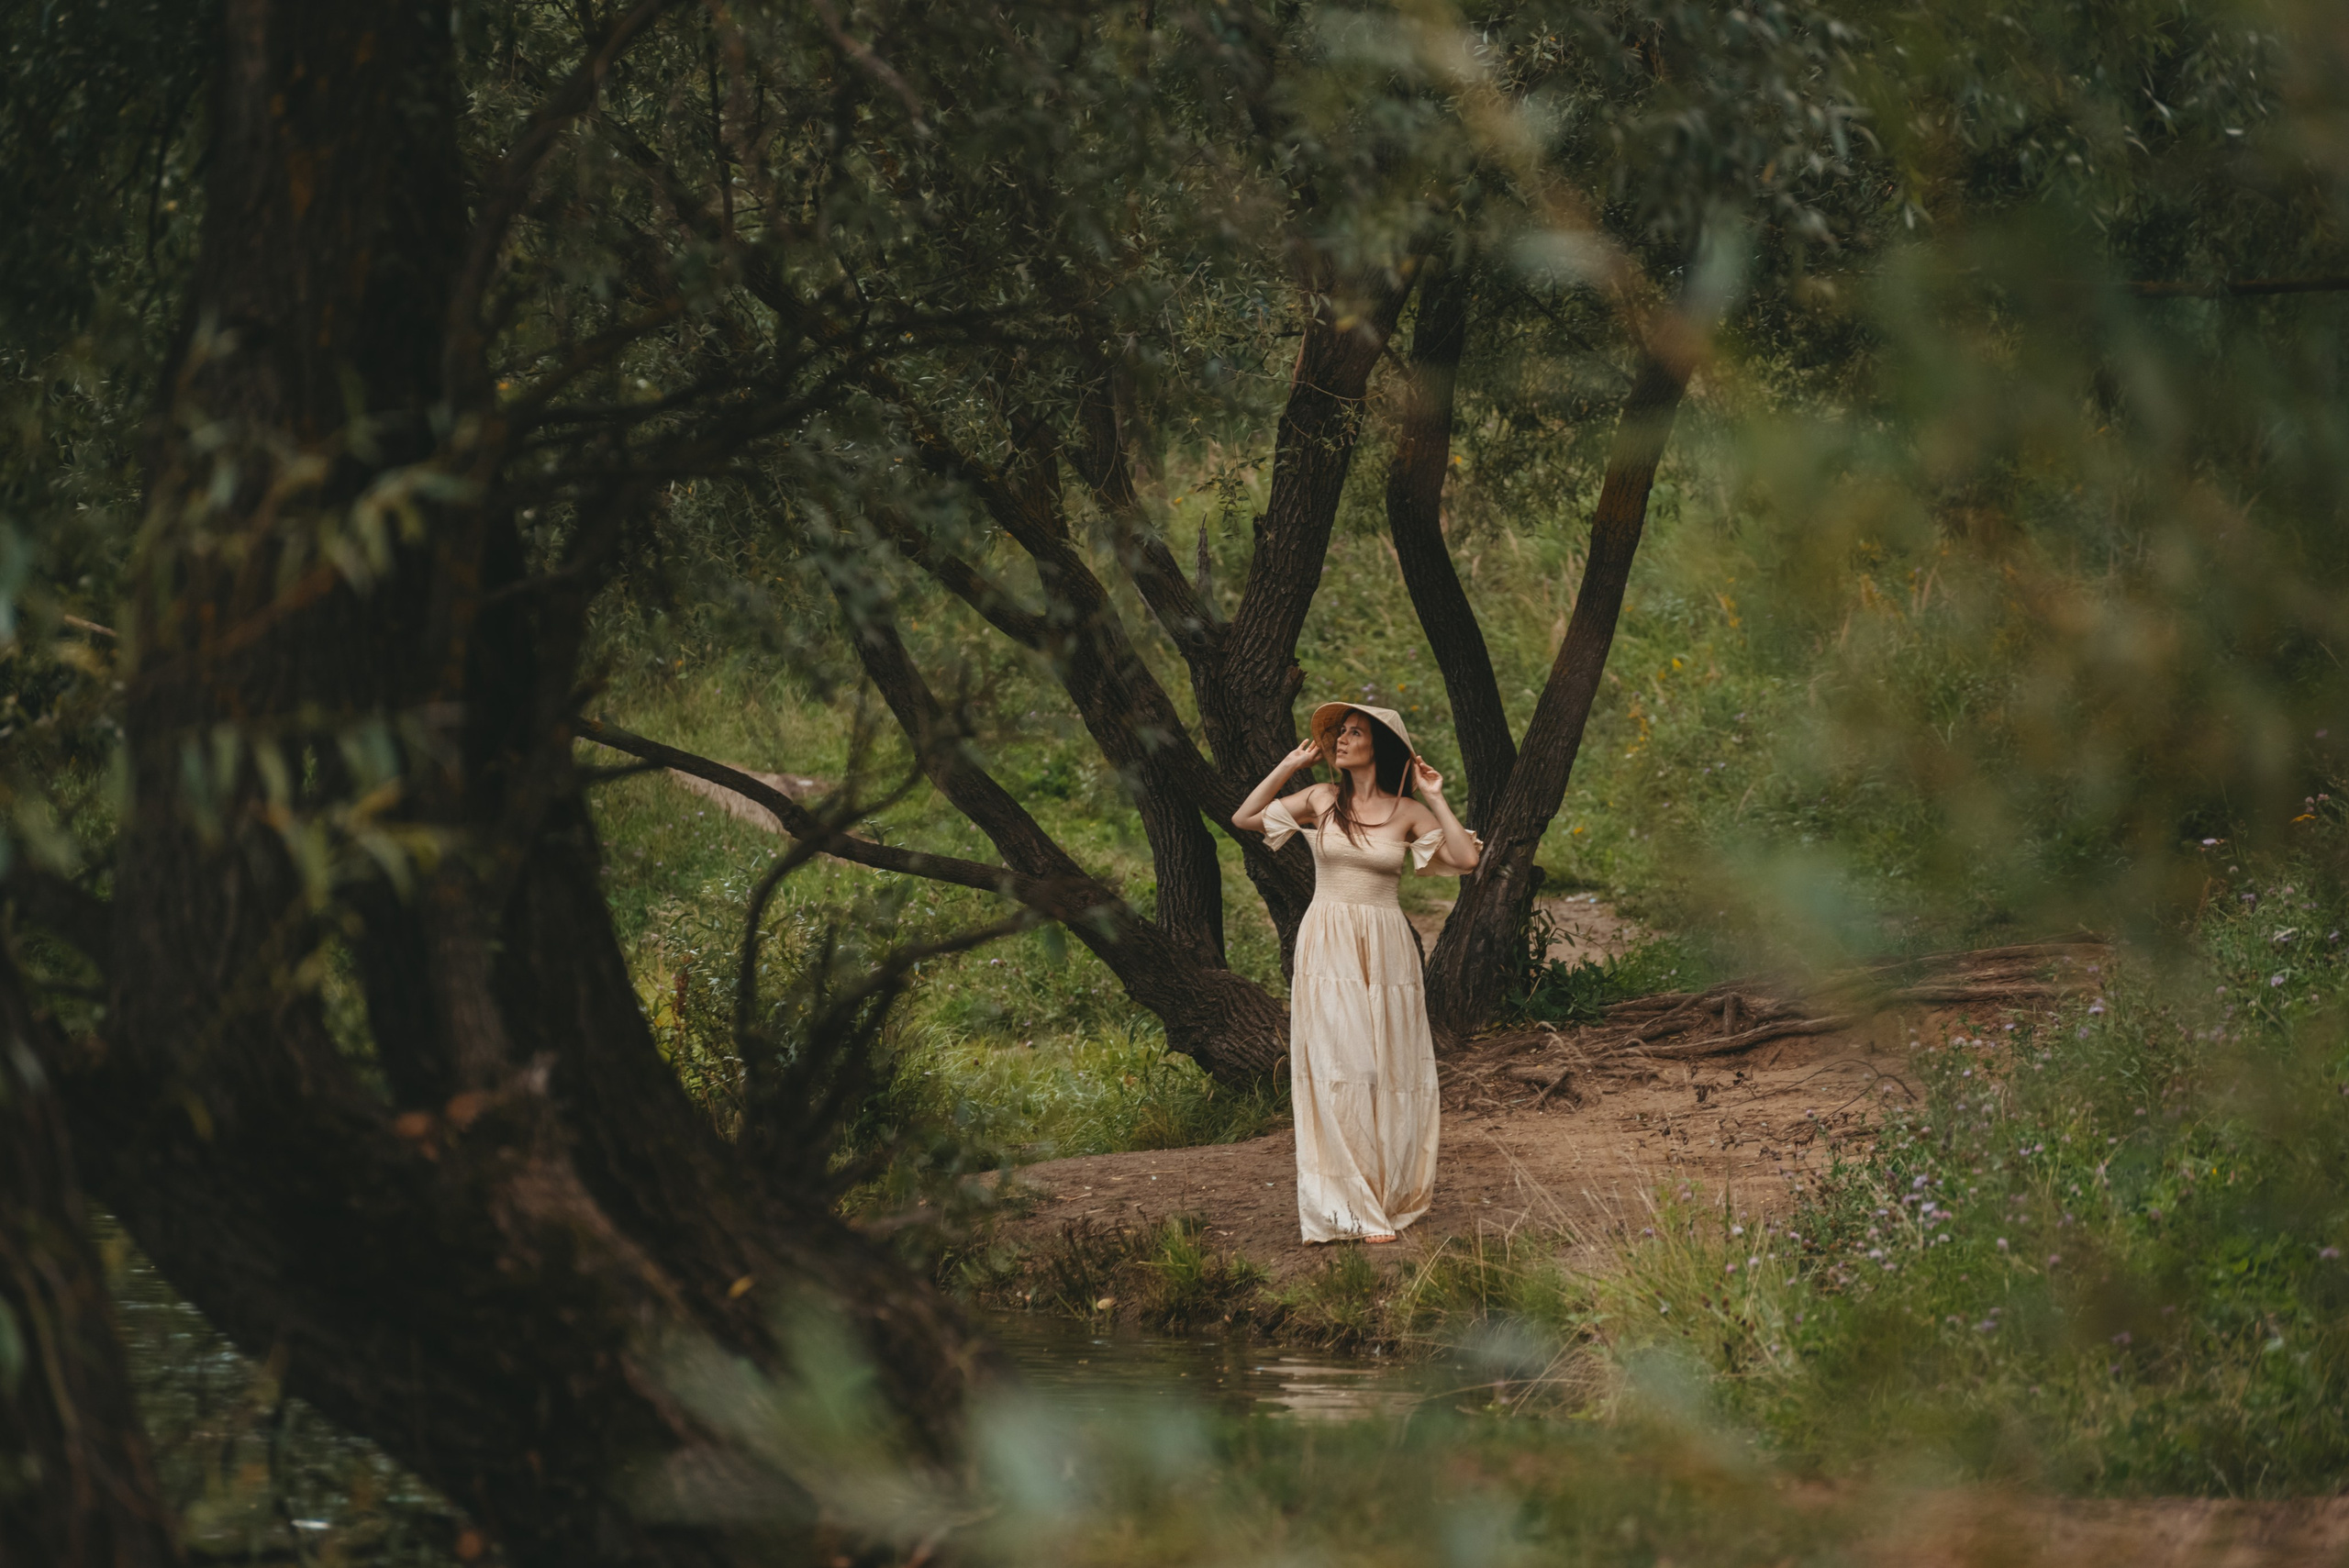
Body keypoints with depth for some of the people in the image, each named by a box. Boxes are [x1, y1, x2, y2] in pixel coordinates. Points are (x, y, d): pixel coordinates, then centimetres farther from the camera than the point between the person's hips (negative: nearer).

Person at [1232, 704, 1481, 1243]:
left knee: (1388, 1071, 3)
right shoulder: (1321, 800, 6)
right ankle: (1347, 1205, -2)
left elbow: (1466, 858, -8)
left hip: (1384, 952, 0)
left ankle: (1394, 1195, 14)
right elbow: (1244, 818, 6)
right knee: (1334, 1070, -4)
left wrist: (1435, 798, -5)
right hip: (1326, 950, 0)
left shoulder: (1408, 813, 3)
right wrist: (1289, 765, 4)